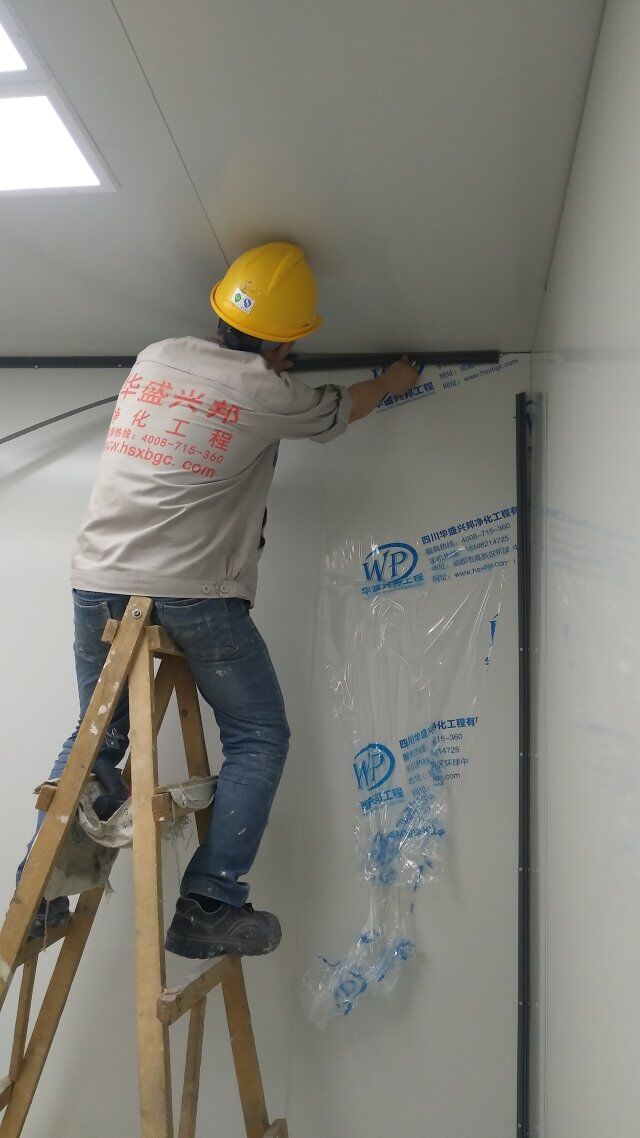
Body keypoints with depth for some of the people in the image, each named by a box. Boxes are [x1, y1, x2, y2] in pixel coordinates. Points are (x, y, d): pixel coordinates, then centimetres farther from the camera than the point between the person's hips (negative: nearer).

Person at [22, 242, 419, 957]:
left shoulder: (155, 357, 10)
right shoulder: (269, 395, -3)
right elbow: (344, 408, 17)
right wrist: (392, 382, 37)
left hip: (96, 582, 6)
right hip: (192, 596, -6)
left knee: (94, 738, 21)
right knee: (258, 740, 8)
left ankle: (37, 897, 18)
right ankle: (209, 906, 1)